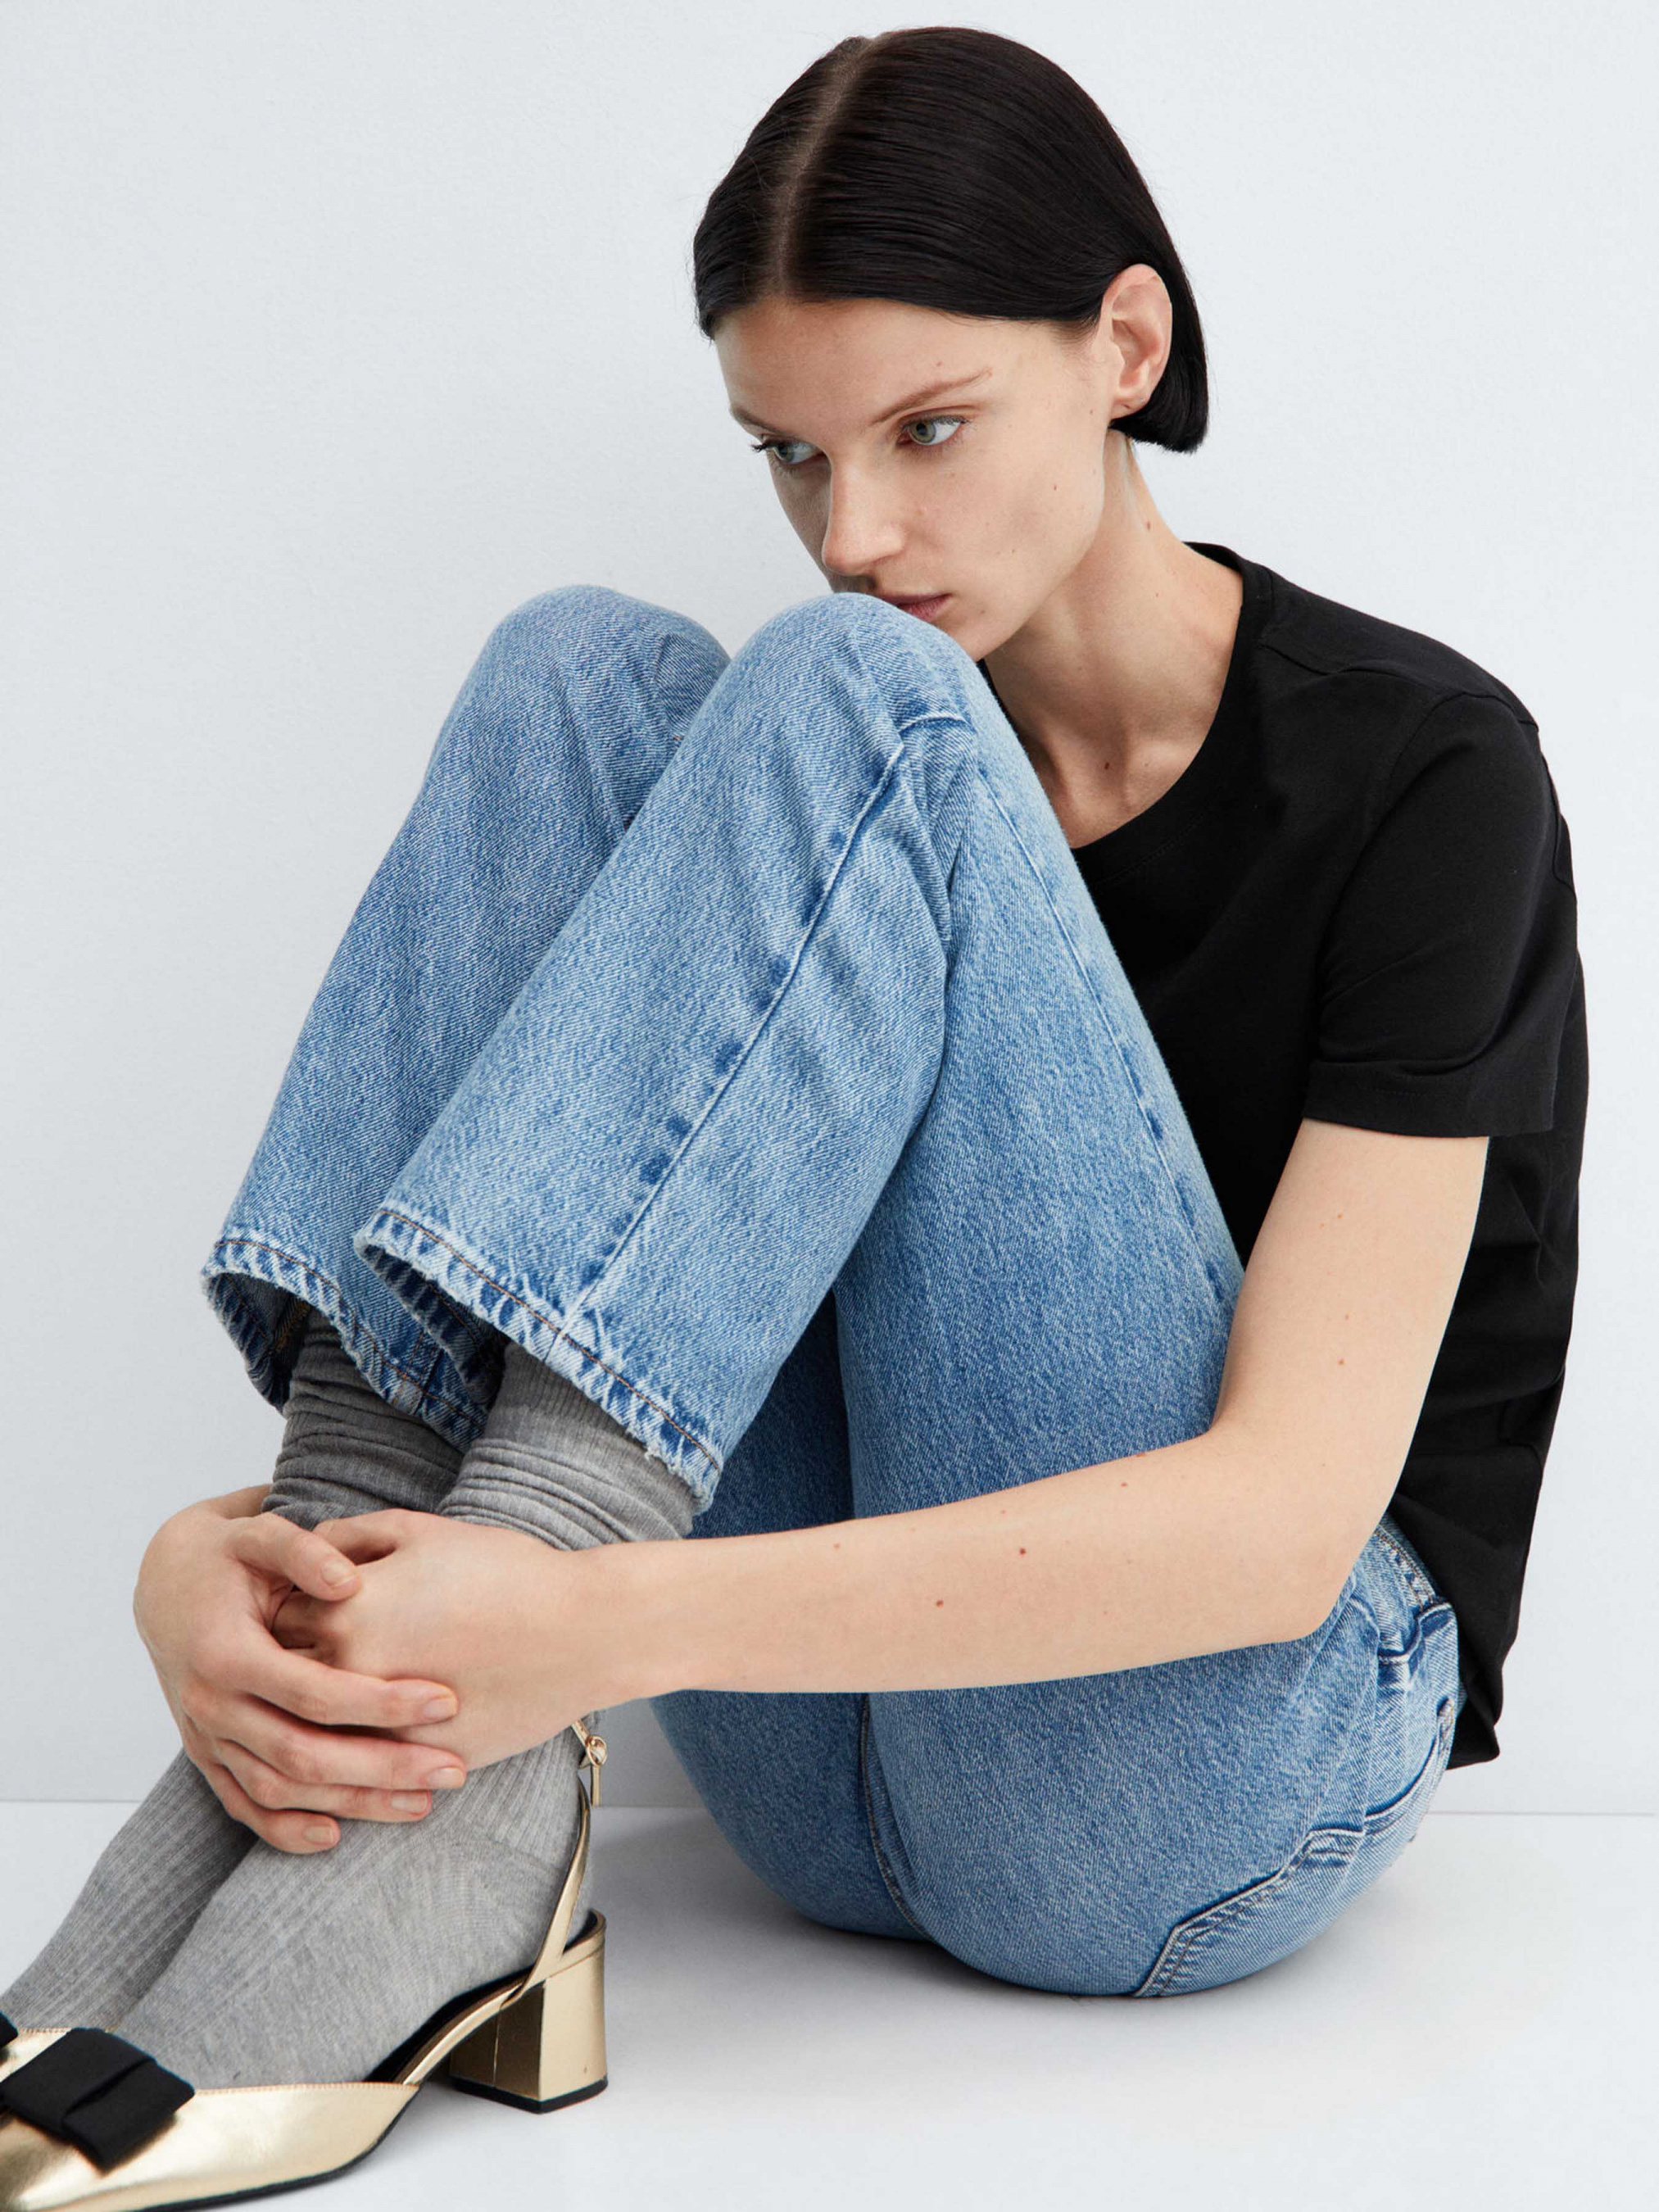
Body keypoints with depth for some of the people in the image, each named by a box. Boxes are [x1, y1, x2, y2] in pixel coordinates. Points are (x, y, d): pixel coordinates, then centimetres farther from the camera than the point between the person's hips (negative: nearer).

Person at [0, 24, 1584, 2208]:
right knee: (584, 677, -11)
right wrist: (212, 1564, -22)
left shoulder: (1420, 764, -9)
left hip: (1238, 1757, -5)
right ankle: (355, 1697, -23)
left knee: (848, 714, -22)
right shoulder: (843, 764, 8)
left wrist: (609, 1627, -32)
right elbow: (598, 1351, 0)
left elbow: (1285, 1517, -21)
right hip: (838, 1778, 5)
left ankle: (449, 1767, -31)